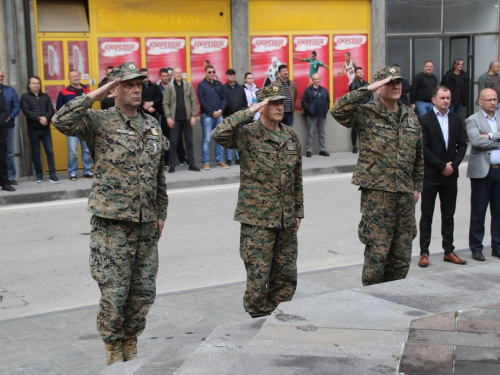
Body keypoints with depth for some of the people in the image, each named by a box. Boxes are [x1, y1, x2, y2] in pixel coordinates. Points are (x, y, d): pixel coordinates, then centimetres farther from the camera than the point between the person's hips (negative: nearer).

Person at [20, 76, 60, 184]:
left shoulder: (45, 96, 13)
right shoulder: (25, 97, 3)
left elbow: (51, 110, 3)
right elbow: (26, 112, -10)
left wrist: (46, 118, -17)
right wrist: (39, 119, -20)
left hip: (46, 128, 2)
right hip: (33, 129, -2)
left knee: (50, 151, -2)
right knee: (36, 153, 5)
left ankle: (52, 175, -1)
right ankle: (39, 174, 13)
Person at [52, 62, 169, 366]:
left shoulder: (153, 125, 13)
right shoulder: (100, 122, -4)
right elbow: (62, 122, -24)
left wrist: (161, 213, 16)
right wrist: (94, 95, -19)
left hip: (147, 225, 5)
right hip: (112, 223, -5)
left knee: (144, 292, 11)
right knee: (114, 293, 0)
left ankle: (131, 344, 29)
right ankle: (113, 349, 20)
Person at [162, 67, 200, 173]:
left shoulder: (189, 86, 8)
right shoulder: (169, 87, 3)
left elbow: (193, 102, 5)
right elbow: (165, 104, -1)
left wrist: (193, 116, -4)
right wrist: (168, 117, -10)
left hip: (187, 119, 2)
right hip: (175, 119, -2)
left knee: (189, 142, 6)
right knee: (173, 143, 1)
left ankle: (191, 164, 13)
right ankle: (172, 166, 6)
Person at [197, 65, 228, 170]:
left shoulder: (219, 84, 13)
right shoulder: (201, 85, 1)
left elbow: (224, 99, 10)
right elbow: (202, 102, -7)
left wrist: (220, 110, -6)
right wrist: (212, 112, -12)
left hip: (219, 115, 4)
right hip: (207, 116, -4)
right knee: (206, 139, -5)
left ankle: (219, 161, 10)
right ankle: (206, 162, -2)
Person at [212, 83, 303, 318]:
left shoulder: (291, 136, 11)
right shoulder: (247, 134, -7)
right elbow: (218, 134, -28)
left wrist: (298, 211, 17)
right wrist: (249, 112, -24)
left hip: (286, 221, 6)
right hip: (257, 219, -6)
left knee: (287, 278, 10)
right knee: (258, 277, -2)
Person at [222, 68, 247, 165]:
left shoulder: (241, 88, 14)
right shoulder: (223, 88, 0)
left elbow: (245, 102, 14)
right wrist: (222, 114, -11)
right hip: (228, 117, -4)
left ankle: (238, 158, 12)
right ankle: (228, 159, 3)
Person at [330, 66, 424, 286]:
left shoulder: (411, 117, 14)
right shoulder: (366, 114, -4)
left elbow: (418, 155, 20)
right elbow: (338, 111, -23)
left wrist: (417, 186, 17)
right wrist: (367, 90, -21)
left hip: (405, 193, 6)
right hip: (377, 192, -6)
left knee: (402, 255, 11)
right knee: (377, 253, -4)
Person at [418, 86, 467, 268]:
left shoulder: (456, 120, 9)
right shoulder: (425, 120, -6)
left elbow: (462, 145, 7)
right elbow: (423, 149, -11)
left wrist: (453, 165, -8)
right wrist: (442, 166, -13)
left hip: (450, 175, 4)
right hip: (430, 176, -4)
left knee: (448, 215, 10)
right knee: (427, 215, 3)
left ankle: (449, 251, 17)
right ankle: (424, 253, 7)